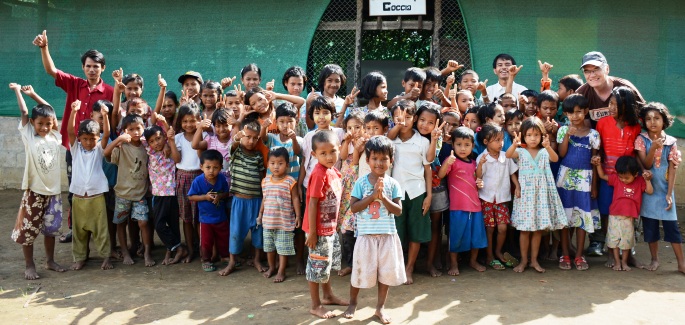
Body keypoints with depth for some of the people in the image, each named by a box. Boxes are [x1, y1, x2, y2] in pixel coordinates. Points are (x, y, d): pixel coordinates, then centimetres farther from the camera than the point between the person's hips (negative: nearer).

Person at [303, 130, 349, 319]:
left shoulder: (333, 171, 4)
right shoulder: (319, 174, -23)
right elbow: (312, 204, -22)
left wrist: (334, 224, 17)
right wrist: (312, 232, -21)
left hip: (330, 228, 9)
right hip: (319, 230, -9)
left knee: (328, 264, 23)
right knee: (318, 266, 3)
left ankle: (328, 296, 41)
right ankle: (315, 306, 17)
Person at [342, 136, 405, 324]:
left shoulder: (393, 184, -1)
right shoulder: (361, 182, -4)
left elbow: (398, 210, -5)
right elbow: (354, 207, -10)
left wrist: (383, 197, -18)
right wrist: (372, 196, -19)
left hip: (387, 234, 2)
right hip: (366, 234, -2)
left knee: (386, 271, 8)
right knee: (360, 270, 8)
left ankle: (380, 307, 24)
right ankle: (352, 304, 29)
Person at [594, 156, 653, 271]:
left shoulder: (640, 181, -1)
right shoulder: (616, 179, -3)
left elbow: (650, 191, -3)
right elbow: (602, 176, 2)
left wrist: (647, 180, -15)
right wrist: (598, 165, -10)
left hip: (629, 218, 0)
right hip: (615, 216, 0)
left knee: (627, 240, 10)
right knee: (614, 239, 4)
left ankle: (624, 262, 22)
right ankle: (617, 262, 15)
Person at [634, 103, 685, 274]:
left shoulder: (671, 142, -2)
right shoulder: (641, 140, -4)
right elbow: (646, 165, -9)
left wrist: (669, 194, -7)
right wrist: (653, 147, -25)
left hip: (665, 189, 0)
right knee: (650, 225, 6)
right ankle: (655, 259, 20)